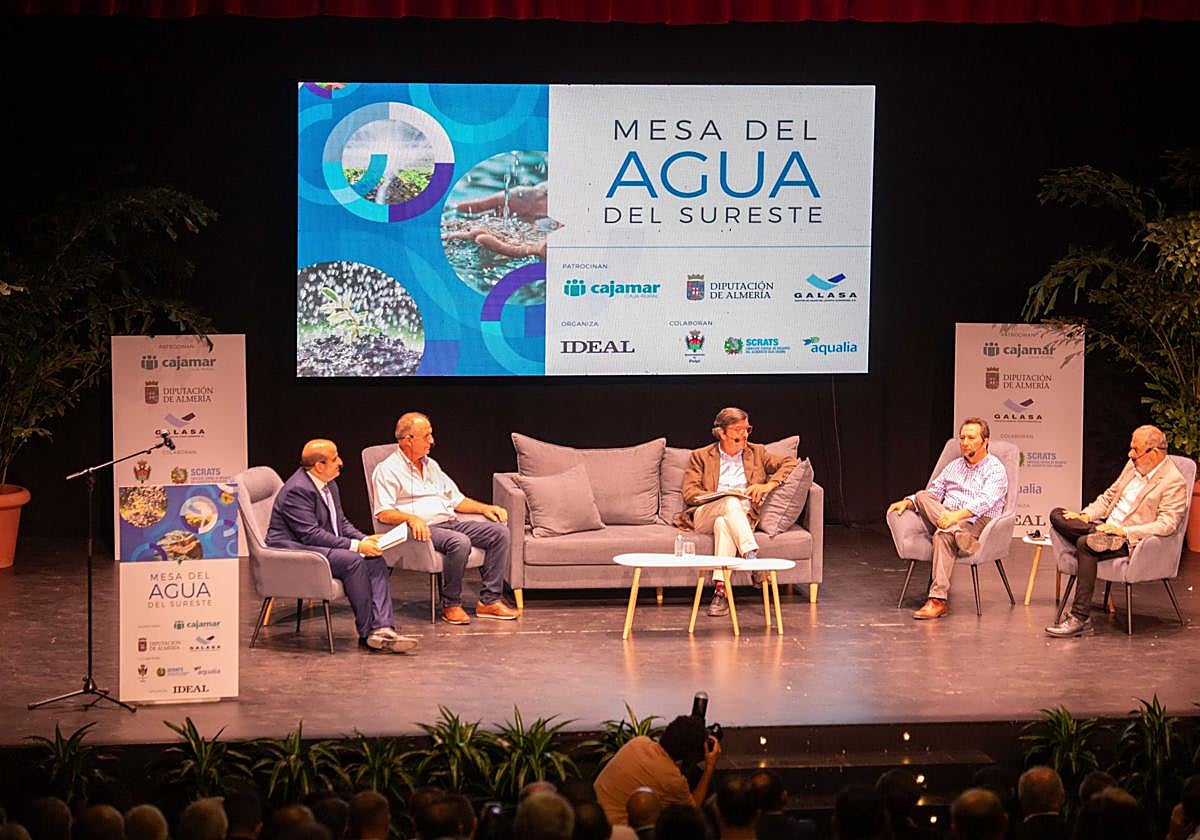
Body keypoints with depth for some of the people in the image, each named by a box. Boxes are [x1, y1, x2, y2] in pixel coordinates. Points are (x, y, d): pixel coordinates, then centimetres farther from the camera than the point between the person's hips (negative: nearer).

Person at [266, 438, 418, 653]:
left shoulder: (329, 486, 12)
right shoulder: (297, 490, -19)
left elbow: (341, 523, 20)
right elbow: (311, 535, -25)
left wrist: (365, 540, -1)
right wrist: (356, 546, -25)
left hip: (323, 548, 10)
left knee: (375, 560, -10)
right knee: (352, 561, -29)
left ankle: (382, 628, -23)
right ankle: (367, 633, -19)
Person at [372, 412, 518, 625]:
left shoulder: (430, 465, 24)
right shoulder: (388, 470, -1)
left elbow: (456, 499, 28)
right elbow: (383, 513, -12)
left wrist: (484, 508, 13)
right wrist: (411, 518, -29)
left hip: (450, 522, 8)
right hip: (423, 528, -8)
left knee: (499, 532, -10)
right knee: (460, 542, -36)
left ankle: (489, 601, -12)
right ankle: (451, 605, -21)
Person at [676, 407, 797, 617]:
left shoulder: (757, 453, 22)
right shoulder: (701, 456, 16)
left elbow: (791, 463, 13)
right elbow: (689, 493, 4)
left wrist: (769, 485, -4)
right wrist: (720, 496, -13)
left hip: (744, 514, 1)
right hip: (704, 516, -1)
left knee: (723, 523, -38)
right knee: (731, 503, -37)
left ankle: (721, 589, -50)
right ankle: (751, 557, -52)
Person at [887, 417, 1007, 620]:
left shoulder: (995, 469, 1)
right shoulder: (954, 466, 24)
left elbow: (985, 502, -15)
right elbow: (933, 492, 21)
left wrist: (957, 515, -31)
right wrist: (907, 502, 1)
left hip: (977, 522, -6)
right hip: (946, 520, 6)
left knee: (943, 536, -37)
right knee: (923, 496, -21)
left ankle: (938, 600, -44)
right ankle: (959, 535, -40)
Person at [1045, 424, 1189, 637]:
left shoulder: (1174, 483, -12)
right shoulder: (1133, 466, 13)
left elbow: (1166, 525, -19)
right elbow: (1109, 496, 23)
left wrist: (1124, 531, -25)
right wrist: (1086, 515, 4)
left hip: (1131, 541, -8)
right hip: (1107, 527, 8)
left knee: (1085, 544, -34)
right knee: (1057, 515, -6)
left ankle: (1080, 618, -34)